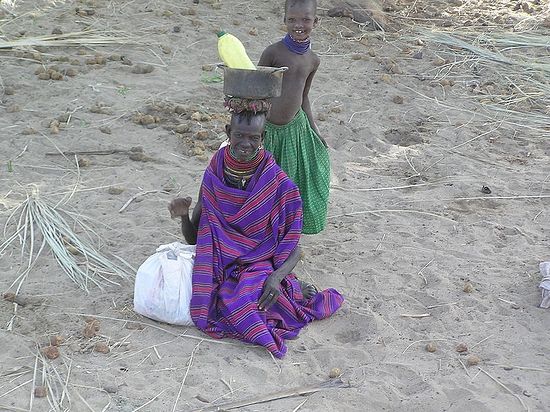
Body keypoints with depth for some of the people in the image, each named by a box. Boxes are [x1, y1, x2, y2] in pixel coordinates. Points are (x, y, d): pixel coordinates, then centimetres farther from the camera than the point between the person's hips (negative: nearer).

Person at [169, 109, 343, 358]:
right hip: (222, 267, 4)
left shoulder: (278, 184, -8)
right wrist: (183, 215, -14)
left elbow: (293, 249, -6)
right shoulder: (214, 176, 1)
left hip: (260, 267, -3)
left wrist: (276, 277, -26)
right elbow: (193, 238, 8)